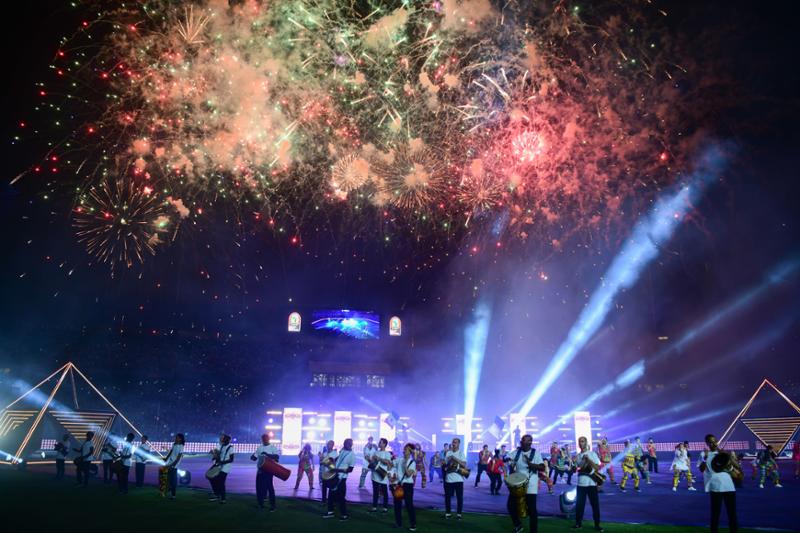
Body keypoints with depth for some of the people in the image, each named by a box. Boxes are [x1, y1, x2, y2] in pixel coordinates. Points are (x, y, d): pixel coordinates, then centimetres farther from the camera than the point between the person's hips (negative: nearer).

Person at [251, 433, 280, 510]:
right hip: (260, 470, 5)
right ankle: (260, 504, 20)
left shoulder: (273, 448, -3)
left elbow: (277, 456, -18)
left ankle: (272, 505, 0)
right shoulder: (259, 448, 12)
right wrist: (253, 457, -12)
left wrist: (267, 454, -30)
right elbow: (254, 457, 12)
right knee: (259, 486, 7)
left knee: (269, 487, -5)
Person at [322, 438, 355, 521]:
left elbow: (350, 470, -17)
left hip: (341, 478, -7)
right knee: (331, 494, 15)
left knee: (340, 497, -2)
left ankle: (345, 515, 12)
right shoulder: (342, 451, 4)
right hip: (334, 475, 7)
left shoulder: (352, 455, -17)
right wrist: (332, 462, 4)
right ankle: (330, 512, 29)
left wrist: (337, 469, -23)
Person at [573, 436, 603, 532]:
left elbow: (597, 467, -10)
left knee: (595, 504, 0)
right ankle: (578, 523, 16)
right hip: (581, 483, 3)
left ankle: (597, 525, 7)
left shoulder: (592, 454, -2)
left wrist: (588, 460, -21)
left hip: (591, 483, -3)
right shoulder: (577, 456, 9)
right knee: (579, 504, 5)